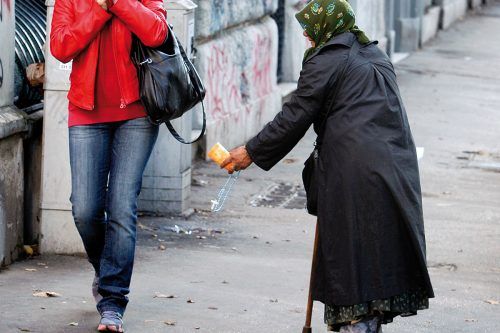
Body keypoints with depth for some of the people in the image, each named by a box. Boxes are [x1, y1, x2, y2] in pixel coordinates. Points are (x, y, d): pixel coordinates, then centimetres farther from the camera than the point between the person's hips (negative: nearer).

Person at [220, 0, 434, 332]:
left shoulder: (325, 62, -6)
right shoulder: (377, 56, 18)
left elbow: (295, 118, -7)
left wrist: (252, 152, 1)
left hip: (354, 173, -7)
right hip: (396, 166, 7)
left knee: (350, 249, -1)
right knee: (385, 245, 12)